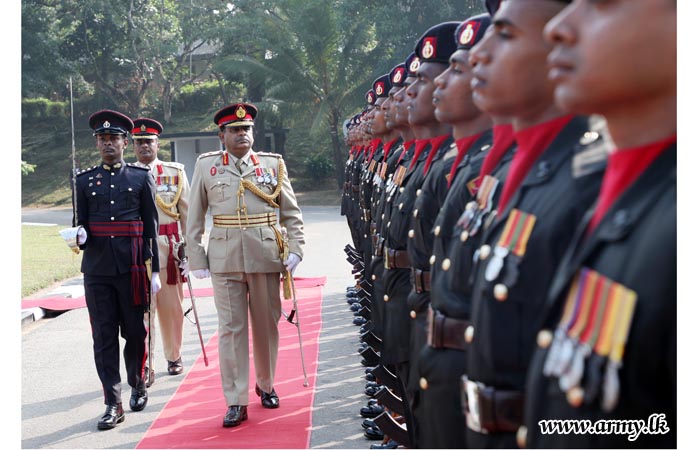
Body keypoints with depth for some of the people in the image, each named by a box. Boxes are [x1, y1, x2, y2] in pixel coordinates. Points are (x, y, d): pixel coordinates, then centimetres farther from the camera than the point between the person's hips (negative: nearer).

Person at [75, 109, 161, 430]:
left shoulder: (141, 178, 4)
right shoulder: (85, 180, 8)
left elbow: (151, 227, 4)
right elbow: (83, 224, 13)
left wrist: (154, 271, 0)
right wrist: (80, 236, -12)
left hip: (131, 267, -1)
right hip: (97, 268, 1)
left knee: (135, 331, 7)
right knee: (104, 336, 0)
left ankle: (138, 385, 31)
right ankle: (113, 404, 4)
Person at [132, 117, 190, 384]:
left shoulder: (176, 172, 6)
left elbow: (187, 211, 7)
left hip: (168, 248, 1)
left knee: (171, 307, 11)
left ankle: (173, 356, 29)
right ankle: (145, 368, -1)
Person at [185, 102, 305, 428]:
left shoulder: (273, 164, 6)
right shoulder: (206, 166, 5)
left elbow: (291, 212, 8)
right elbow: (194, 218, 7)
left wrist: (296, 250, -2)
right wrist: (196, 260, 2)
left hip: (265, 257, 1)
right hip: (225, 260, -1)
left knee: (266, 325, 10)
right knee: (231, 328, 0)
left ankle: (266, 385, 32)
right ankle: (236, 402, 6)